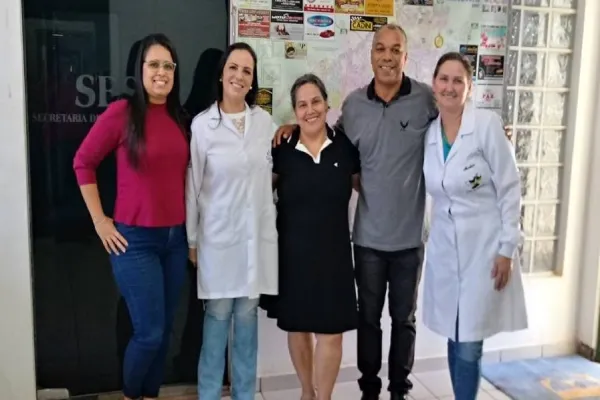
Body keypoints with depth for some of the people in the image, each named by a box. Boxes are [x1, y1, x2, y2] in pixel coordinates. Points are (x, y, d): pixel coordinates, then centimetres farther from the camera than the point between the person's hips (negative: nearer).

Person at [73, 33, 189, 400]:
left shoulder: (180, 118, 6)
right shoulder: (122, 112, -10)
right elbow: (83, 162, -4)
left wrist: (189, 229, 10)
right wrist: (100, 222, -5)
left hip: (176, 238, 5)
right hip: (135, 240, -5)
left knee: (165, 330, 12)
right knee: (149, 332, -1)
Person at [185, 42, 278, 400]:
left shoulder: (265, 121, 4)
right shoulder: (203, 124, -6)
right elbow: (193, 186, -4)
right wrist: (192, 239, -1)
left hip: (258, 233, 3)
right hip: (219, 234, -3)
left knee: (247, 316, 12)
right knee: (218, 315, 6)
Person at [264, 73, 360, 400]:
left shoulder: (345, 146, -2)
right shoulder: (282, 149, -4)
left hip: (333, 252, 0)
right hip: (292, 252, 1)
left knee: (331, 331, 2)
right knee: (297, 327, 13)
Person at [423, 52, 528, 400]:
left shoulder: (487, 124, -11)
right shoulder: (428, 133, 4)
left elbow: (510, 189, -10)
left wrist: (506, 249, -11)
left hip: (484, 247, -4)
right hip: (444, 247, 5)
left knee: (469, 346, 0)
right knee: (455, 340, 13)